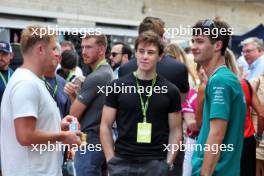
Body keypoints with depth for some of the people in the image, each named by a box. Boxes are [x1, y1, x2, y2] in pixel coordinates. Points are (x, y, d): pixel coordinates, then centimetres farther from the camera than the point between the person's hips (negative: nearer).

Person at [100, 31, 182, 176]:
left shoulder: (170, 91, 3)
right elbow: (106, 126, 4)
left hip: (156, 163, 0)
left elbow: (175, 130, 6)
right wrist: (110, 159, -4)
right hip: (122, 162, 0)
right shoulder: (118, 86, 2)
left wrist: (169, 161, -4)